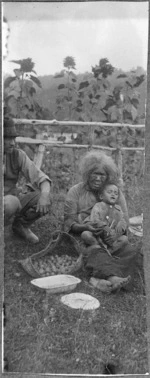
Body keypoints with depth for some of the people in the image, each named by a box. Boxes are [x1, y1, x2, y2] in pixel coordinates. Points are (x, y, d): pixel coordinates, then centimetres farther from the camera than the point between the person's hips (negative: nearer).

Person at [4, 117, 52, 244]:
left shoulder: (18, 155, -5)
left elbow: (41, 178, -10)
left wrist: (44, 194, -32)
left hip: (13, 202, 5)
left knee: (45, 200, -17)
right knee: (12, 202, -36)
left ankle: (20, 225, 7)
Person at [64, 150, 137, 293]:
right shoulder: (75, 191, 4)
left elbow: (125, 220, 4)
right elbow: (69, 222, -3)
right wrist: (85, 227, -26)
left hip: (109, 238, 3)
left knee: (130, 251, -27)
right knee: (95, 250, -36)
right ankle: (112, 277, -57)